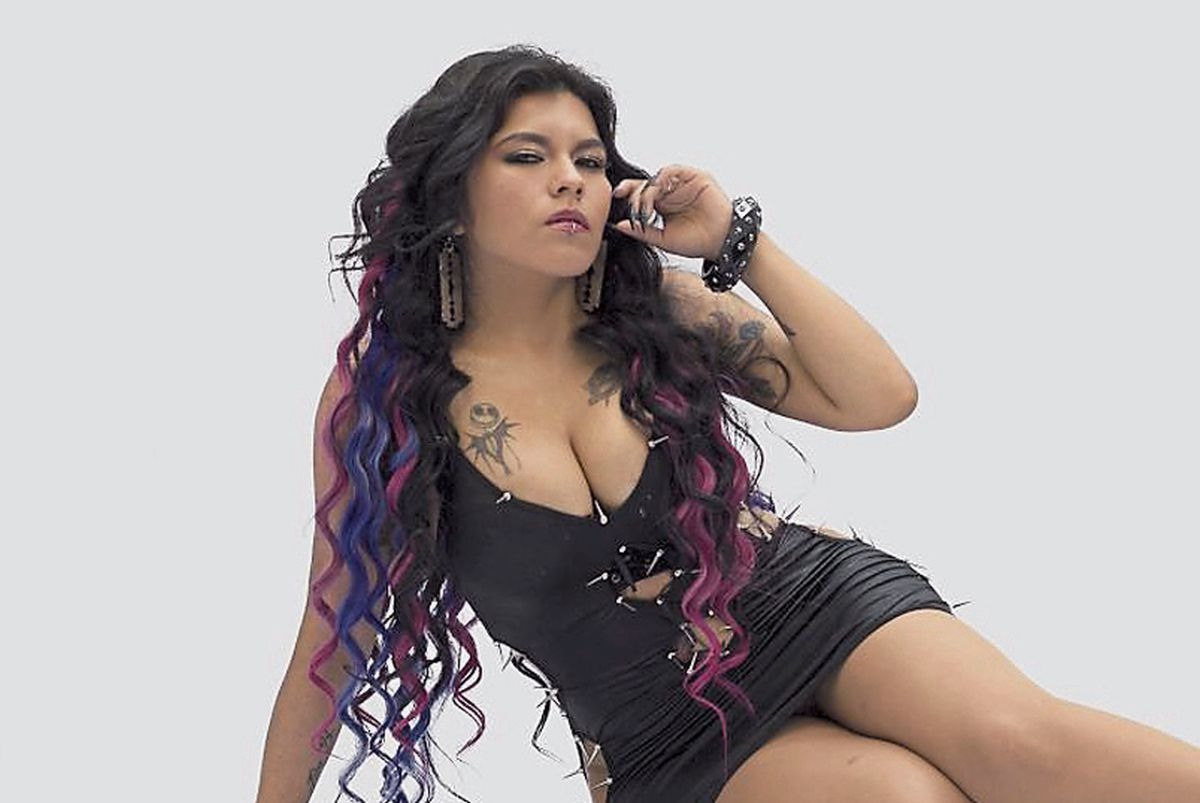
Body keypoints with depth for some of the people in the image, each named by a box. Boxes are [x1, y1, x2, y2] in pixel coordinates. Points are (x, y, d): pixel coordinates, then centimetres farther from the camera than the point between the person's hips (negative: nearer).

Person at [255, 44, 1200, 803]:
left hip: (822, 602, 2)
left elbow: (880, 396, -5)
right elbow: (336, 632, 4)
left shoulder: (660, 308, -1)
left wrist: (737, 240, -9)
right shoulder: (383, 394, -6)